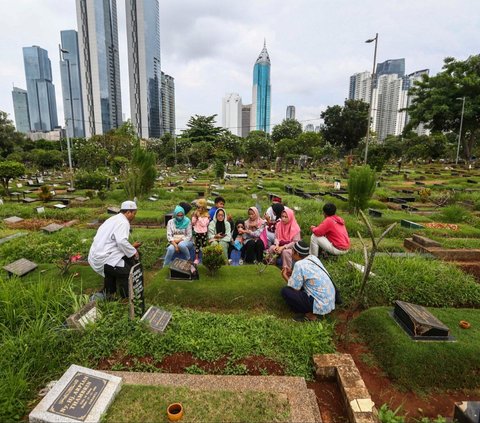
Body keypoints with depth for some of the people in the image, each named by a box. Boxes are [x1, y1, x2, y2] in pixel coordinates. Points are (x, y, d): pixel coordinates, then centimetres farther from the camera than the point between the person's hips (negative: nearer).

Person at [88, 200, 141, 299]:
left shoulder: (114, 219, 17)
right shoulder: (123, 222, -12)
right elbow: (121, 241, -27)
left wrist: (130, 247, 21)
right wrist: (133, 252, -13)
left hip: (95, 256, 10)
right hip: (103, 259, -10)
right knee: (128, 273, -11)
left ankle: (108, 294, 41)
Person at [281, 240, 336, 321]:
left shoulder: (299, 264, -17)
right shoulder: (313, 258, 6)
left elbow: (295, 287, -11)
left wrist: (285, 276, 5)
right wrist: (292, 274, 15)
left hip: (321, 305, -9)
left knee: (285, 291, -5)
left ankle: (310, 315, -1)